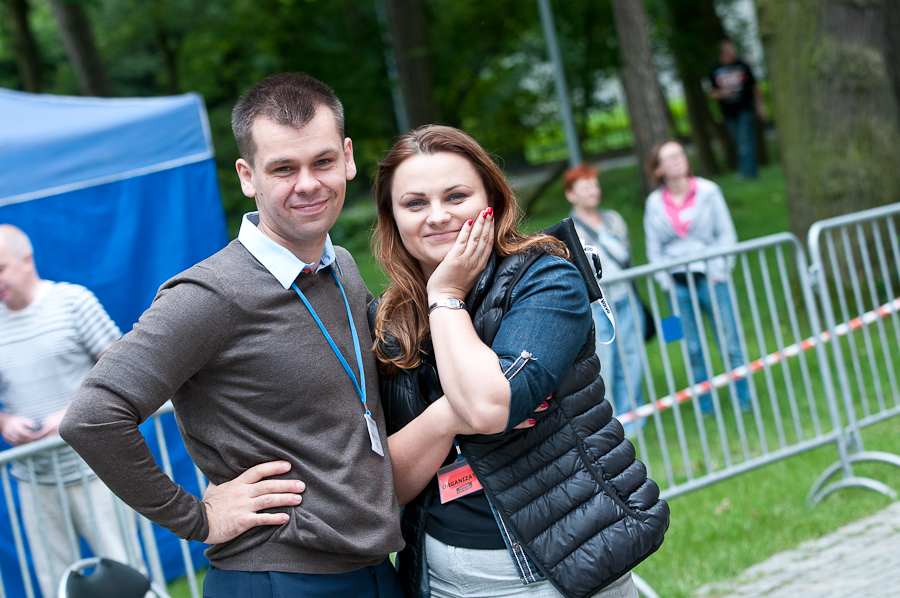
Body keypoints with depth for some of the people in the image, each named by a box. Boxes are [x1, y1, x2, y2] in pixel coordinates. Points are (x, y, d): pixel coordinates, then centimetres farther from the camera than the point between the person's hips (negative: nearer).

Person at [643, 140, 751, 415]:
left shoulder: (708, 191, 0)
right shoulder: (654, 203, 3)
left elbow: (726, 234, 1)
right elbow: (654, 250, 6)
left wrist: (718, 273, -6)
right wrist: (667, 283, -2)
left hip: (710, 278, -1)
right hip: (678, 286, 1)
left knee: (730, 344, 0)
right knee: (693, 350, 6)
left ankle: (745, 400, 14)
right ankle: (706, 406, 16)